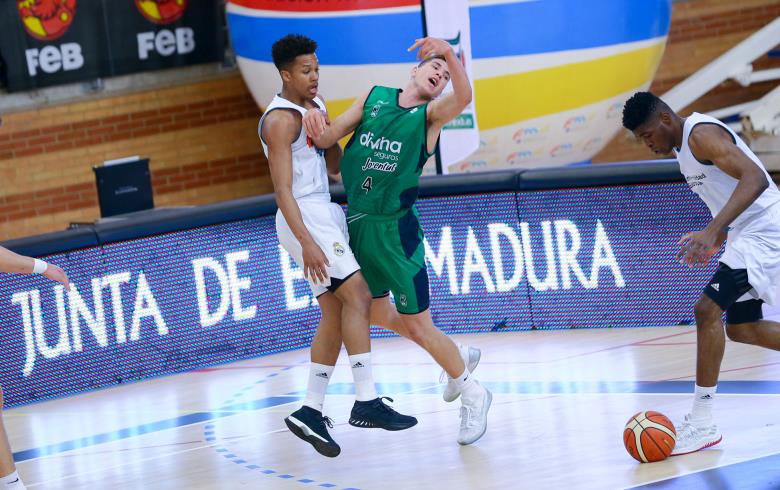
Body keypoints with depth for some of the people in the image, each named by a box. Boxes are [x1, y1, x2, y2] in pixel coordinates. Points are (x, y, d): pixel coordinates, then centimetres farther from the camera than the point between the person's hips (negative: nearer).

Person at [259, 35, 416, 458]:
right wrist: (307, 242, -30)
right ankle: (366, 400, -23)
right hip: (305, 218, -10)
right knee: (357, 295, -18)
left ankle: (311, 411, 9)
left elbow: (335, 162, 22)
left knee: (336, 315, 7)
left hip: (323, 214, 10)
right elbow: (283, 188, -22)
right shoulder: (282, 120, -15)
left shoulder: (315, 105, 14)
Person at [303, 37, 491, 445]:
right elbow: (328, 138, 3)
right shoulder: (374, 97, 6)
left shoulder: (430, 115, -7)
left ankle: (472, 395, 16)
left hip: (394, 229, -6)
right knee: (375, 312, 19)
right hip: (357, 223, 6)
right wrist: (317, 121, -20)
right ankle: (458, 358, 38)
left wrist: (449, 52, -44)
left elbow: (463, 97, -29)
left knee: (418, 326, -3)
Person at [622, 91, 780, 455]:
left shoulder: (701, 135, -18)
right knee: (739, 327, 16)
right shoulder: (683, 147, 14)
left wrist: (713, 231, -38)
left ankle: (702, 423, -14)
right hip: (747, 235, 11)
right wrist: (716, 239, 18)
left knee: (707, 310, -17)